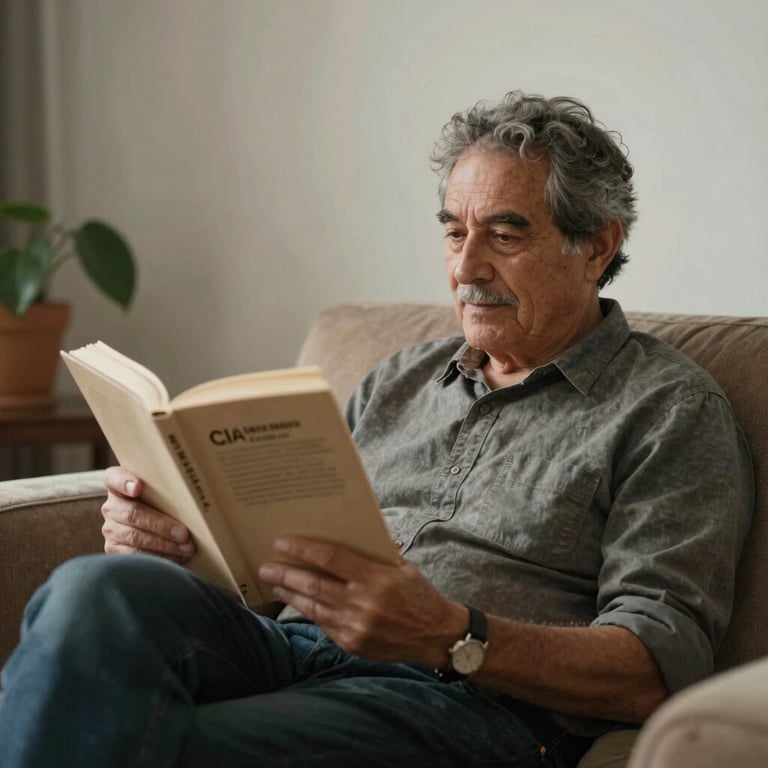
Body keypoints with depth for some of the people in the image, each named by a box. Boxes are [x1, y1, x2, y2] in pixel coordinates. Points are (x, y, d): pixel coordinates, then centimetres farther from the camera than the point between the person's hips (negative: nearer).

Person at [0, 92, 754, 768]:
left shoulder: (671, 410, 7)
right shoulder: (400, 380, 26)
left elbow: (656, 671, -5)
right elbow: (282, 545, 27)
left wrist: (452, 637, -21)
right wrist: (161, 524, 3)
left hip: (471, 700, -5)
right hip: (290, 648, 6)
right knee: (100, 592, -29)